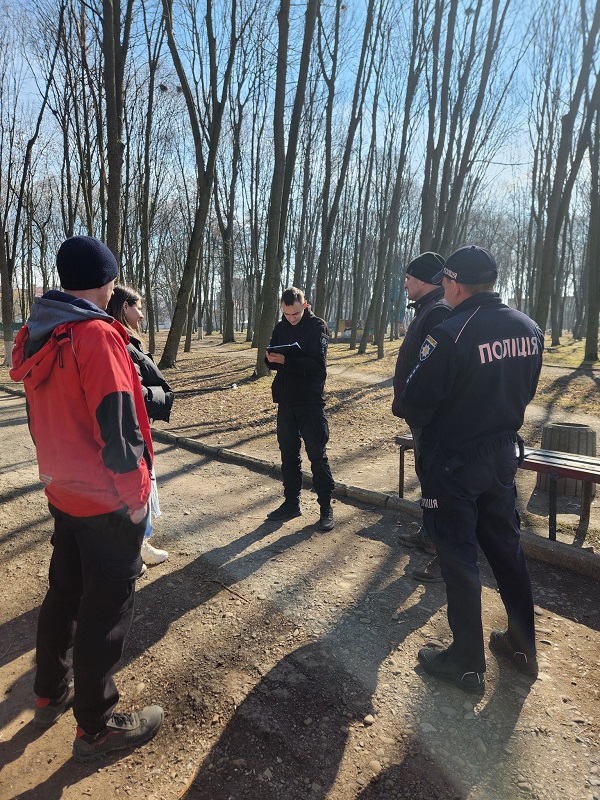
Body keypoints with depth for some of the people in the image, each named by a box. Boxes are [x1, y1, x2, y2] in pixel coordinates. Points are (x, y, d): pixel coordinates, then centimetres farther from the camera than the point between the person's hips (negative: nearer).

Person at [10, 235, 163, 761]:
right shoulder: (95, 336, -21)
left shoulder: (35, 336, 5)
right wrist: (136, 493, -15)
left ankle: (50, 694, 42)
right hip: (107, 501, -8)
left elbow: (41, 416, 14)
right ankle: (97, 727, 23)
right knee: (106, 608, 6)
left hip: (62, 492, 8)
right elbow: (118, 426, -25)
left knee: (63, 593, 23)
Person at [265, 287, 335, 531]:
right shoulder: (280, 328, 10)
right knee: (288, 454, 12)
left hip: (311, 402, -5)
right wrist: (271, 358, -15)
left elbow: (318, 364, -18)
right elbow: (272, 361, 9)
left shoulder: (317, 327, -7)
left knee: (317, 455, 1)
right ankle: (291, 503, 25)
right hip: (286, 401, 6)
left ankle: (326, 507, 11)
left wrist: (286, 361, -26)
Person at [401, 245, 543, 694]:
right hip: (504, 455, 7)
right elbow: (526, 391, 12)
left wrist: (422, 426, 3)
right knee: (507, 548, 20)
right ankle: (523, 646, 36)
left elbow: (415, 405, -18)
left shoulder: (451, 335, -23)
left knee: (459, 559, 7)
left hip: (453, 463, -6)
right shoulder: (528, 328, 0)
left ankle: (467, 663, 22)